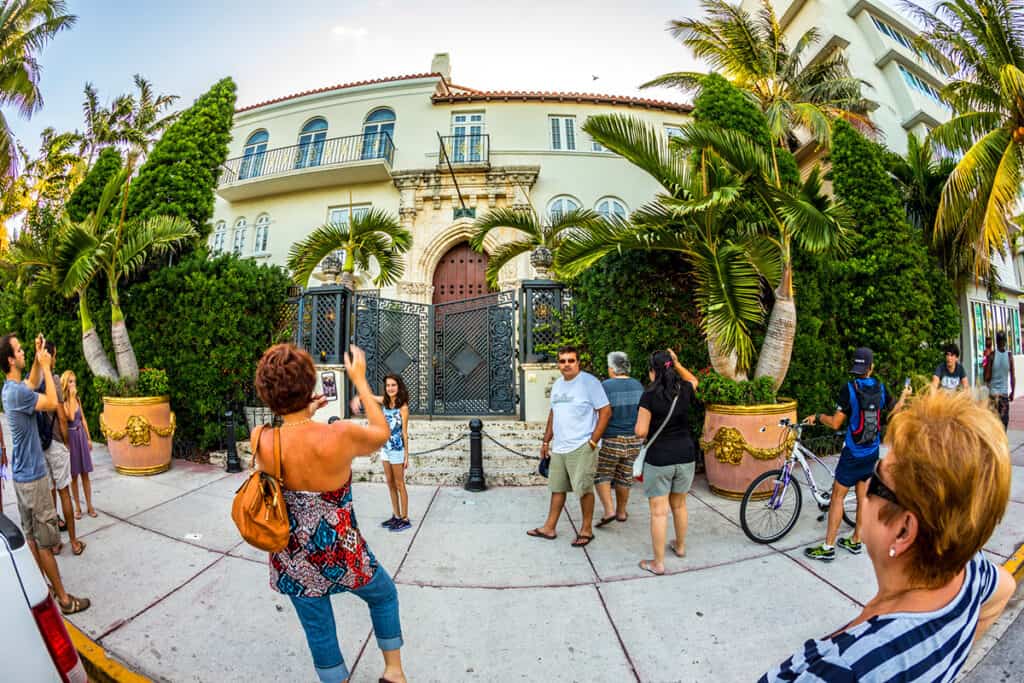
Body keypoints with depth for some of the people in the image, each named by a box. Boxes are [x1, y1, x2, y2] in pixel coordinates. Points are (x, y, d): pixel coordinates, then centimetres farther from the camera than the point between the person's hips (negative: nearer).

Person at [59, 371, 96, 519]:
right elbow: (70, 417, -25)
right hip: (70, 438, -4)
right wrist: (71, 398, -20)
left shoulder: (77, 399, 6)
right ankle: (77, 507, 18)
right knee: (74, 475, 6)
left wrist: (89, 438, 12)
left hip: (81, 436, 5)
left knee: (85, 474, 8)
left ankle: (89, 505, 15)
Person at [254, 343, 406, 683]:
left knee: (319, 633, 22)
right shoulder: (341, 435, -29)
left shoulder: (261, 442, -19)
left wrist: (300, 418, 12)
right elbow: (383, 433, -7)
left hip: (293, 560, 3)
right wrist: (360, 380, -3)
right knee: (385, 595, 28)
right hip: (341, 554, -2)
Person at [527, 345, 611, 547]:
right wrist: (546, 441, 18)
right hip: (558, 447, 7)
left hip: (581, 447, -7)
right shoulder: (557, 384, 12)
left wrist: (593, 441, -15)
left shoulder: (589, 382, -11)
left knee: (583, 489, -1)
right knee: (557, 488, 14)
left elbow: (606, 412, -12)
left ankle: (586, 530, 17)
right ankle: (549, 528, 25)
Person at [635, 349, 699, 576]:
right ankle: (680, 546, 43)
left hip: (659, 459, -5)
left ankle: (658, 563, 11)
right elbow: (694, 380, 25)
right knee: (679, 505, 23)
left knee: (659, 511, 3)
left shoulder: (649, 395, -15)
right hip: (685, 457, 5)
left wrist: (639, 425, 5)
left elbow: (641, 432, -16)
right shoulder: (684, 391, -1)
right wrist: (677, 364, 15)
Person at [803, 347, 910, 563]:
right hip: (872, 452, 6)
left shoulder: (849, 388, -18)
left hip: (853, 452, -6)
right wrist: (904, 395, 33)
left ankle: (828, 548, 3)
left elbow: (835, 423, -18)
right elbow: (894, 411, 16)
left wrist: (817, 417, 0)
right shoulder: (881, 388, -2)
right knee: (863, 497, 16)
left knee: (837, 496, 0)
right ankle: (855, 541, 28)